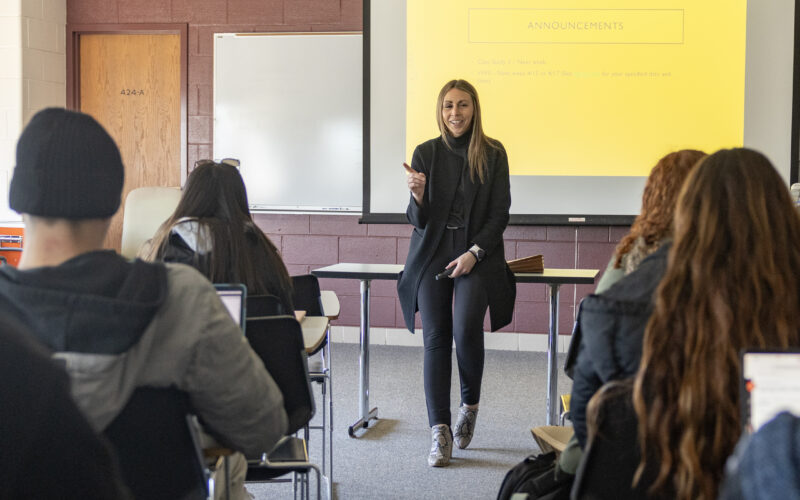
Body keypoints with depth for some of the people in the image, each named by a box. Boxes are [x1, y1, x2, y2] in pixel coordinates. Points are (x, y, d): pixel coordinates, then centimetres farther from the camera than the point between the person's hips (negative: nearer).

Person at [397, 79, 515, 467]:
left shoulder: (493, 154, 1)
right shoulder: (425, 153, 3)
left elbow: (500, 213, 1)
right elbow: (418, 220, 2)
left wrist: (474, 253, -10)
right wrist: (417, 196, -20)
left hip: (477, 255, -1)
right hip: (432, 256, 2)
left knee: (466, 331, -19)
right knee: (436, 338, -4)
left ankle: (470, 404, 9)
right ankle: (439, 432, -2)